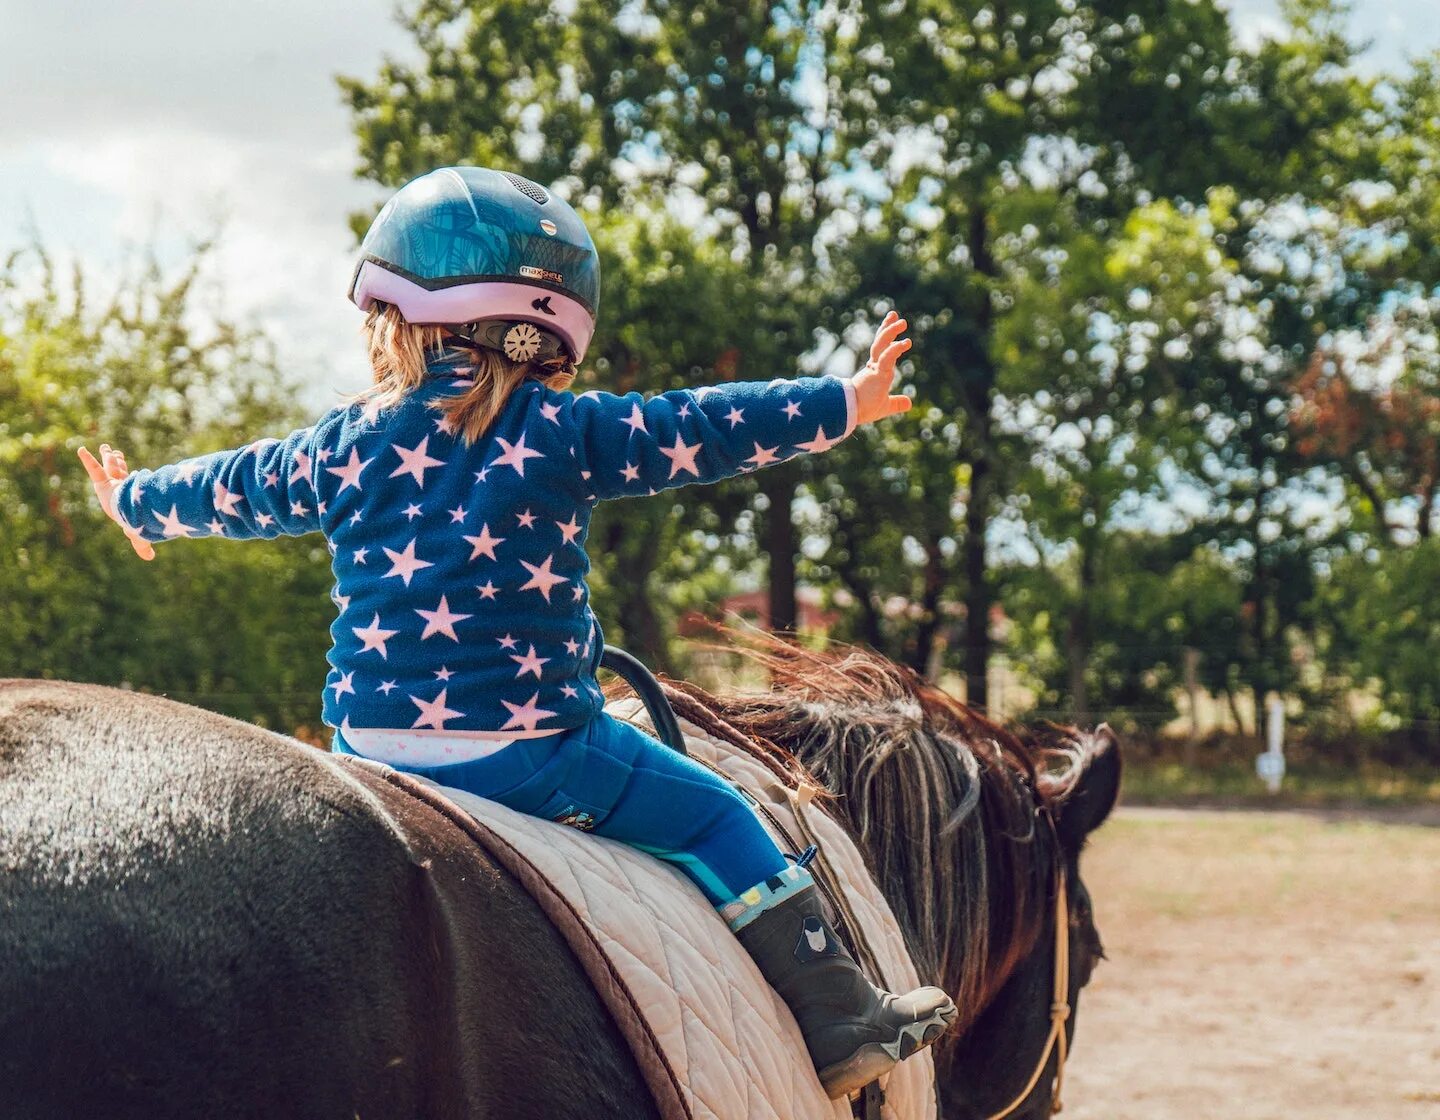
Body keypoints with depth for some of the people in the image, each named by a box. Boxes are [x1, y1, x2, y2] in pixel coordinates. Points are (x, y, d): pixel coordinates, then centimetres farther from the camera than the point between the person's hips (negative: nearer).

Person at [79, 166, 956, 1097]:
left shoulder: (344, 445, 8)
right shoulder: (565, 433, -5)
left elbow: (233, 490, 23)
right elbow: (705, 430, -3)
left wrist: (136, 502, 43)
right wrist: (844, 402, 5)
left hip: (370, 743, 4)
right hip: (530, 747, -4)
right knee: (713, 815, 7)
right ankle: (841, 1024, 6)